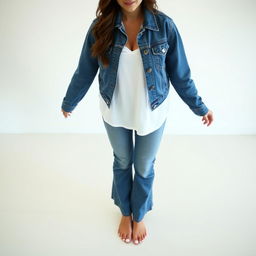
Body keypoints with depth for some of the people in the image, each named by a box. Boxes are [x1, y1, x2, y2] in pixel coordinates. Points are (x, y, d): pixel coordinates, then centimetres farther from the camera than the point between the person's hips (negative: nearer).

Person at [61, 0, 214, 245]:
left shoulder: (164, 25, -14)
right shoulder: (100, 26, -11)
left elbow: (180, 73, -4)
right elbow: (84, 71, -1)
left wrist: (199, 107, 3)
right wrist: (69, 103, 9)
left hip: (151, 113, 0)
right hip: (115, 112, 1)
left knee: (144, 167, 17)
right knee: (122, 162, 21)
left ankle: (139, 216, 46)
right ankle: (125, 212, 48)